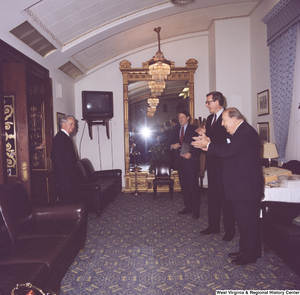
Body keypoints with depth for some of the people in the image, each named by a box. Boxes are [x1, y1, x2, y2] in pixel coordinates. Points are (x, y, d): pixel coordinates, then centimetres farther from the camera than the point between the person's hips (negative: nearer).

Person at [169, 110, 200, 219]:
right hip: (179, 160, 6)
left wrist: (190, 153, -18)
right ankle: (188, 207, 20)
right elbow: (171, 142, 18)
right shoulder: (175, 130, 14)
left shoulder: (193, 129, -2)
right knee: (184, 185, 10)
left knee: (193, 185, -3)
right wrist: (173, 145, -5)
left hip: (190, 160, -5)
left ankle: (196, 210, 6)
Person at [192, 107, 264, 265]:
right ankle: (245, 251, 33)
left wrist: (208, 145, -14)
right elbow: (227, 151, 12)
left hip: (246, 187, -11)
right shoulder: (239, 132, 15)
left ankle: (249, 255, 16)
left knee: (248, 222, 2)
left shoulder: (246, 132, -19)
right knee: (243, 221, 19)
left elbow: (227, 151, -28)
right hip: (240, 186, 11)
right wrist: (208, 145, 0)